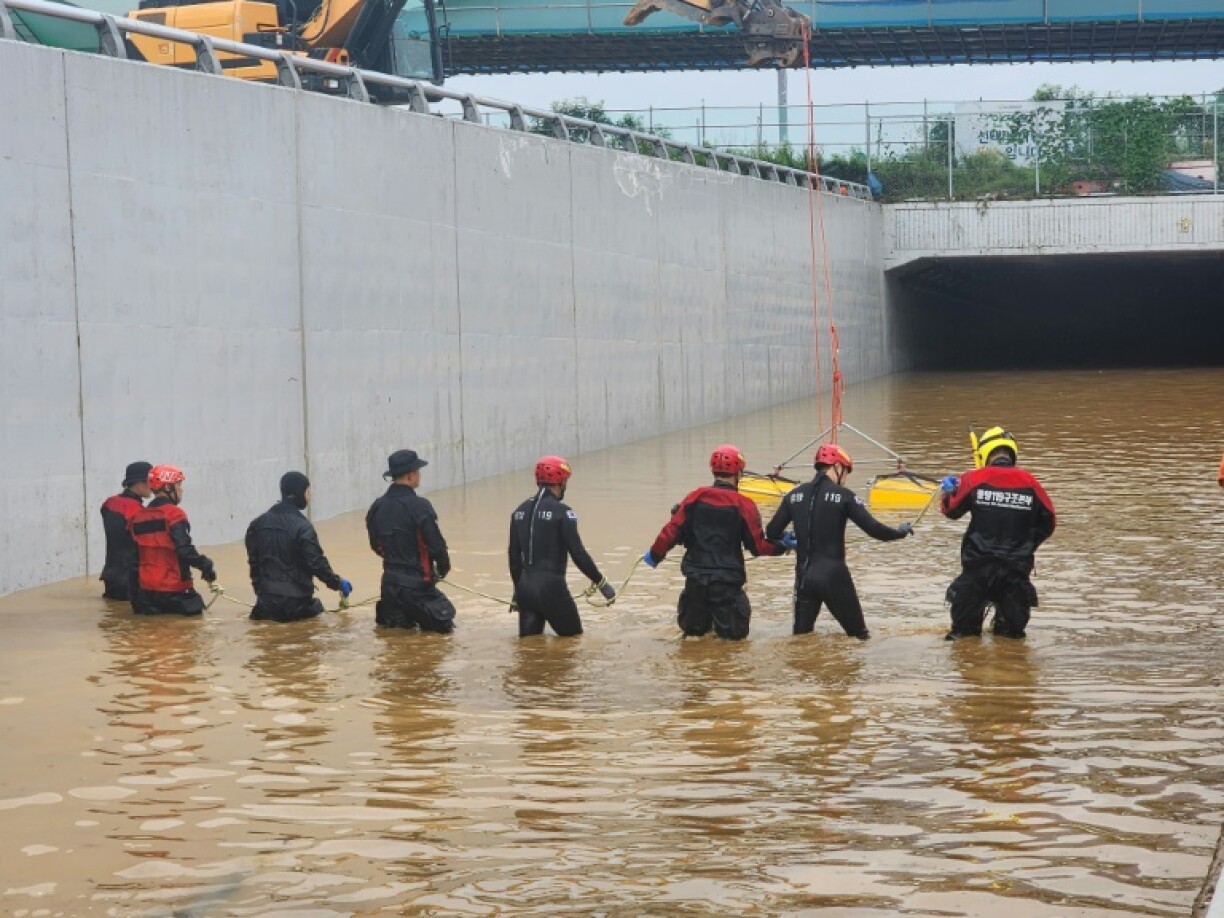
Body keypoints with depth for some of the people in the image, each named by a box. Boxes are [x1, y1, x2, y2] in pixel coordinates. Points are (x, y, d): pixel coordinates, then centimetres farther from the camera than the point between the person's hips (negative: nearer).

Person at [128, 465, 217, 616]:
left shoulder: (139, 517, 9)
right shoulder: (174, 514, -11)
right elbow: (185, 550, -21)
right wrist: (207, 567, -10)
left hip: (146, 588, 6)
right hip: (173, 589, -6)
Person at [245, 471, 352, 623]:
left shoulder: (258, 524, 4)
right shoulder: (302, 526, -14)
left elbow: (253, 560, 10)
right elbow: (316, 562, -14)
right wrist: (338, 583, -2)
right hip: (295, 602, -3)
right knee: (316, 606, 27)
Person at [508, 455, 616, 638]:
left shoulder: (520, 511, 10)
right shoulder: (561, 512, -10)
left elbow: (514, 556, 15)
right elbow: (577, 553, -12)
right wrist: (601, 583, -2)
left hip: (525, 587, 6)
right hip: (551, 587, -6)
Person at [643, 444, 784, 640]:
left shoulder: (696, 498, -2)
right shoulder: (743, 506, -8)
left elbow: (673, 530, -2)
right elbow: (758, 546, -6)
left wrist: (655, 554, 12)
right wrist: (782, 546, 11)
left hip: (695, 577, 3)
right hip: (727, 579, -3)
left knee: (692, 629, 20)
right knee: (735, 632, 6)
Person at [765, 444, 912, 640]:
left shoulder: (795, 495, 6)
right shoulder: (843, 495, -6)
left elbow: (772, 533, 8)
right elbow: (874, 529, -9)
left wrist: (787, 538, 31)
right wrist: (901, 532, 9)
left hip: (804, 577, 4)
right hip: (834, 576, -4)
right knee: (859, 636, 6)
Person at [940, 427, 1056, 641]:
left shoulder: (974, 479, -7)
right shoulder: (1029, 483, -1)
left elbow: (951, 510, 7)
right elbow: (1048, 522, 9)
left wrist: (947, 492, 28)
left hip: (978, 567, -1)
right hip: (1016, 569, 1)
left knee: (964, 631, 10)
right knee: (1013, 632, 11)